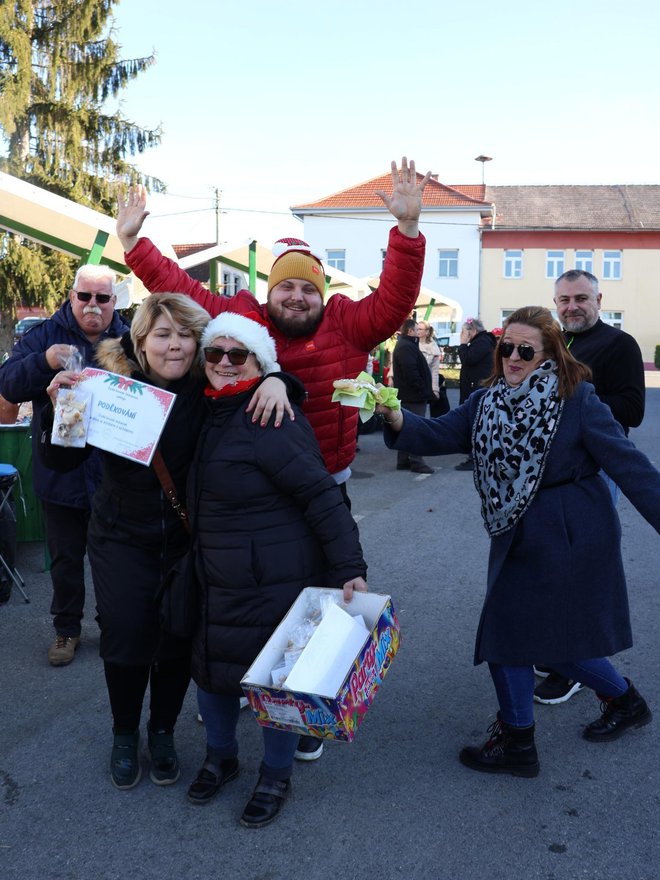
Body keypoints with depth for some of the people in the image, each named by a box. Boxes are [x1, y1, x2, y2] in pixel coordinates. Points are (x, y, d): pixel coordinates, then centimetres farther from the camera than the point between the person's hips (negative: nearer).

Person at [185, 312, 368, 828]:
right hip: (217, 581, 8)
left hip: (277, 581, -7)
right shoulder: (211, 416, 6)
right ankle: (222, 757, 42)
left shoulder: (270, 422, -19)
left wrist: (350, 569, -26)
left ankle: (277, 776, 31)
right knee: (212, 668, 16)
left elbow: (323, 497, -22)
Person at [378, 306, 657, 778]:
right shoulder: (489, 402, 4)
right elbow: (439, 434, -7)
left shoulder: (578, 400, -12)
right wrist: (399, 421, -27)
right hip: (519, 540, 7)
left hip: (569, 539, -7)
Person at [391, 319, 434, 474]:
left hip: (406, 395, 11)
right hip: (413, 396, -11)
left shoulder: (404, 345, 18)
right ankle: (416, 462, -6)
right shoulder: (406, 347, -17)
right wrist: (423, 390, -20)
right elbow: (411, 372, -25)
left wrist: (426, 391, 16)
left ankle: (403, 461, 18)